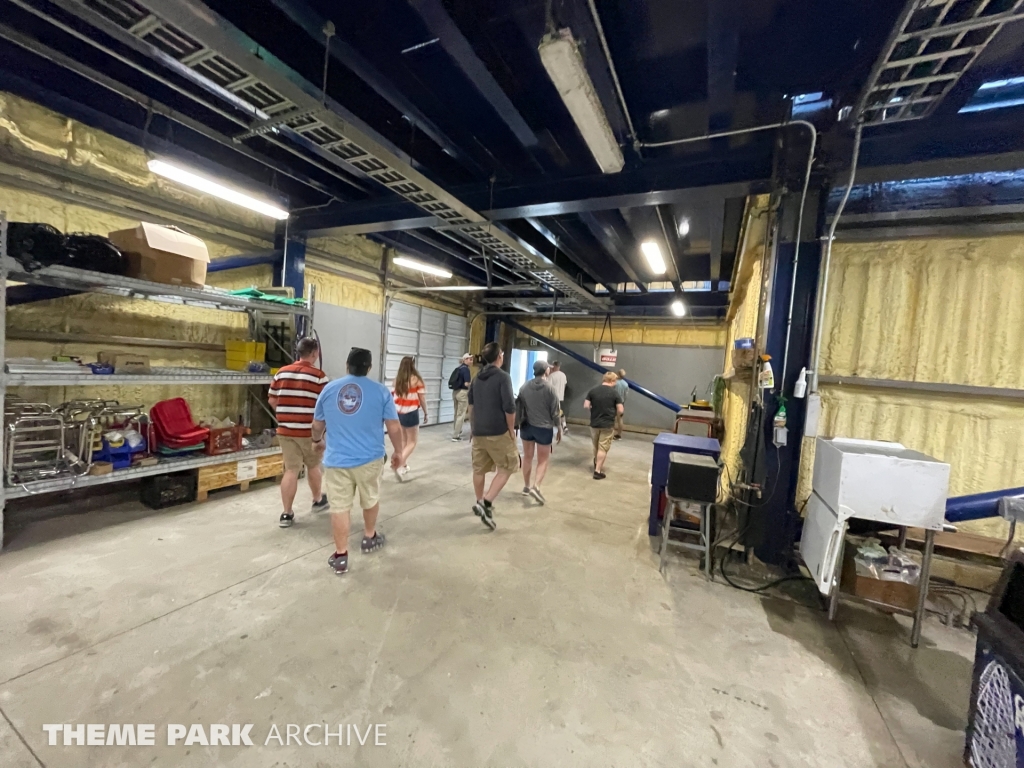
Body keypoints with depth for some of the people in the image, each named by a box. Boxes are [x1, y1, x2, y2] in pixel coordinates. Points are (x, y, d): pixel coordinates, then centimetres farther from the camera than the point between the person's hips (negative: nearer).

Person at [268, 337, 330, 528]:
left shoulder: (282, 373, 6)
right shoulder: (318, 375, -10)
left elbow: (272, 400, 11)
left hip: (285, 430, 4)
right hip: (310, 430, -4)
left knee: (291, 471, 7)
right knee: (313, 466, 16)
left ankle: (286, 514, 10)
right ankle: (318, 500, 35)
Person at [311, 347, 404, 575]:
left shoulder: (329, 389, 2)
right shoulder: (380, 390, -6)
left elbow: (317, 424, 12)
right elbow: (394, 427, -6)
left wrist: (317, 441, 32)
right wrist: (398, 452, 8)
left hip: (336, 459, 1)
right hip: (370, 458, -1)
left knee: (340, 507, 8)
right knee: (371, 499, 20)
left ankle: (340, 556, 15)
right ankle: (369, 538, 39)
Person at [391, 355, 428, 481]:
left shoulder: (397, 380, 0)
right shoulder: (416, 379, -11)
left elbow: (393, 396, 5)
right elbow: (422, 399, -8)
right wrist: (425, 413, 5)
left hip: (398, 413, 5)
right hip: (411, 414, -5)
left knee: (403, 441, 20)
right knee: (412, 442, 5)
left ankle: (404, 465, 27)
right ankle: (399, 466, -11)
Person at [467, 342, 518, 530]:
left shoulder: (477, 378, 11)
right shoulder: (503, 377, -11)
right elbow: (509, 407, -16)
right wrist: (511, 429, -5)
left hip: (478, 431, 7)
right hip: (498, 432, -7)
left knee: (479, 468, 15)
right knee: (507, 468, 4)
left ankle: (480, 503, 27)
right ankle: (486, 502, -5)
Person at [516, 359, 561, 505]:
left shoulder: (524, 387, -1)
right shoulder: (549, 388, -11)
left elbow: (519, 408, 4)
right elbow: (555, 412, -8)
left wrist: (518, 424, 15)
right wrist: (559, 429, 3)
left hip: (527, 426, 4)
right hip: (544, 428, -4)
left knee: (527, 457, 17)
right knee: (543, 460, 6)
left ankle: (526, 486, 28)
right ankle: (536, 487, -11)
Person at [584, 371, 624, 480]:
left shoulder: (592, 391, -1)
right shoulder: (614, 393, -9)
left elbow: (586, 406, -3)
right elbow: (620, 411, -10)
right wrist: (613, 412, 10)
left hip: (594, 423, 4)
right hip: (608, 424, -4)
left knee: (596, 446, 21)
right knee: (603, 448, 2)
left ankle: (597, 464, 41)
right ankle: (598, 471, 3)